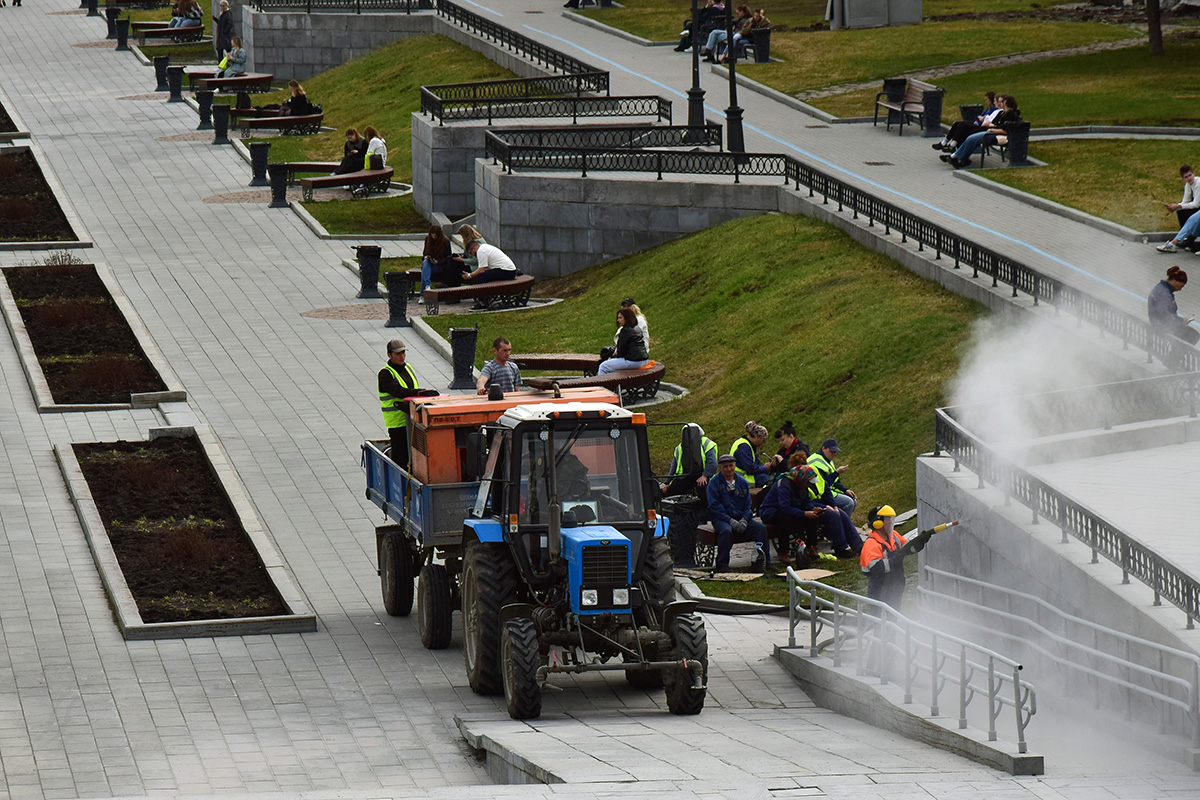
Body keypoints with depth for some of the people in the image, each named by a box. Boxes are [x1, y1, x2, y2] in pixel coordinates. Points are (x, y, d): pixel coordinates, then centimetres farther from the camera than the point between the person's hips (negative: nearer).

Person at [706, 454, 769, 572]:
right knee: (726, 531, -37)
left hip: (740, 517, 4)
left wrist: (744, 520, -9)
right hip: (721, 518, -4)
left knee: (761, 528, -18)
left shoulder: (742, 482, 13)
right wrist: (731, 521, -19)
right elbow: (714, 506, -9)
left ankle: (762, 562, -13)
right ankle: (722, 565, -29)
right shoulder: (714, 483, 0)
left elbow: (748, 505, 12)